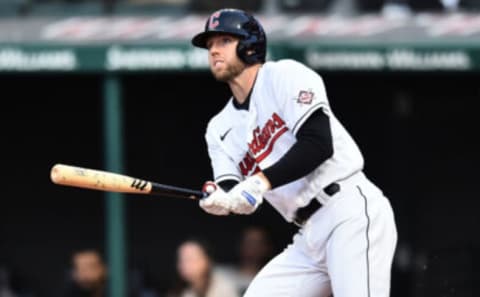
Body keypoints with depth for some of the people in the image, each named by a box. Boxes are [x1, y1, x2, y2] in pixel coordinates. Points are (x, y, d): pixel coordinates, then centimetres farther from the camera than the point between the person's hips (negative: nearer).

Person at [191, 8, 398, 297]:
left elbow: (319, 144, -14)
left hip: (353, 214, -8)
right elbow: (237, 200, 7)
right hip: (309, 238, 8)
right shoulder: (220, 129, 18)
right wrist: (216, 199, -17)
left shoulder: (285, 75, -1)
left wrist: (261, 182, -22)